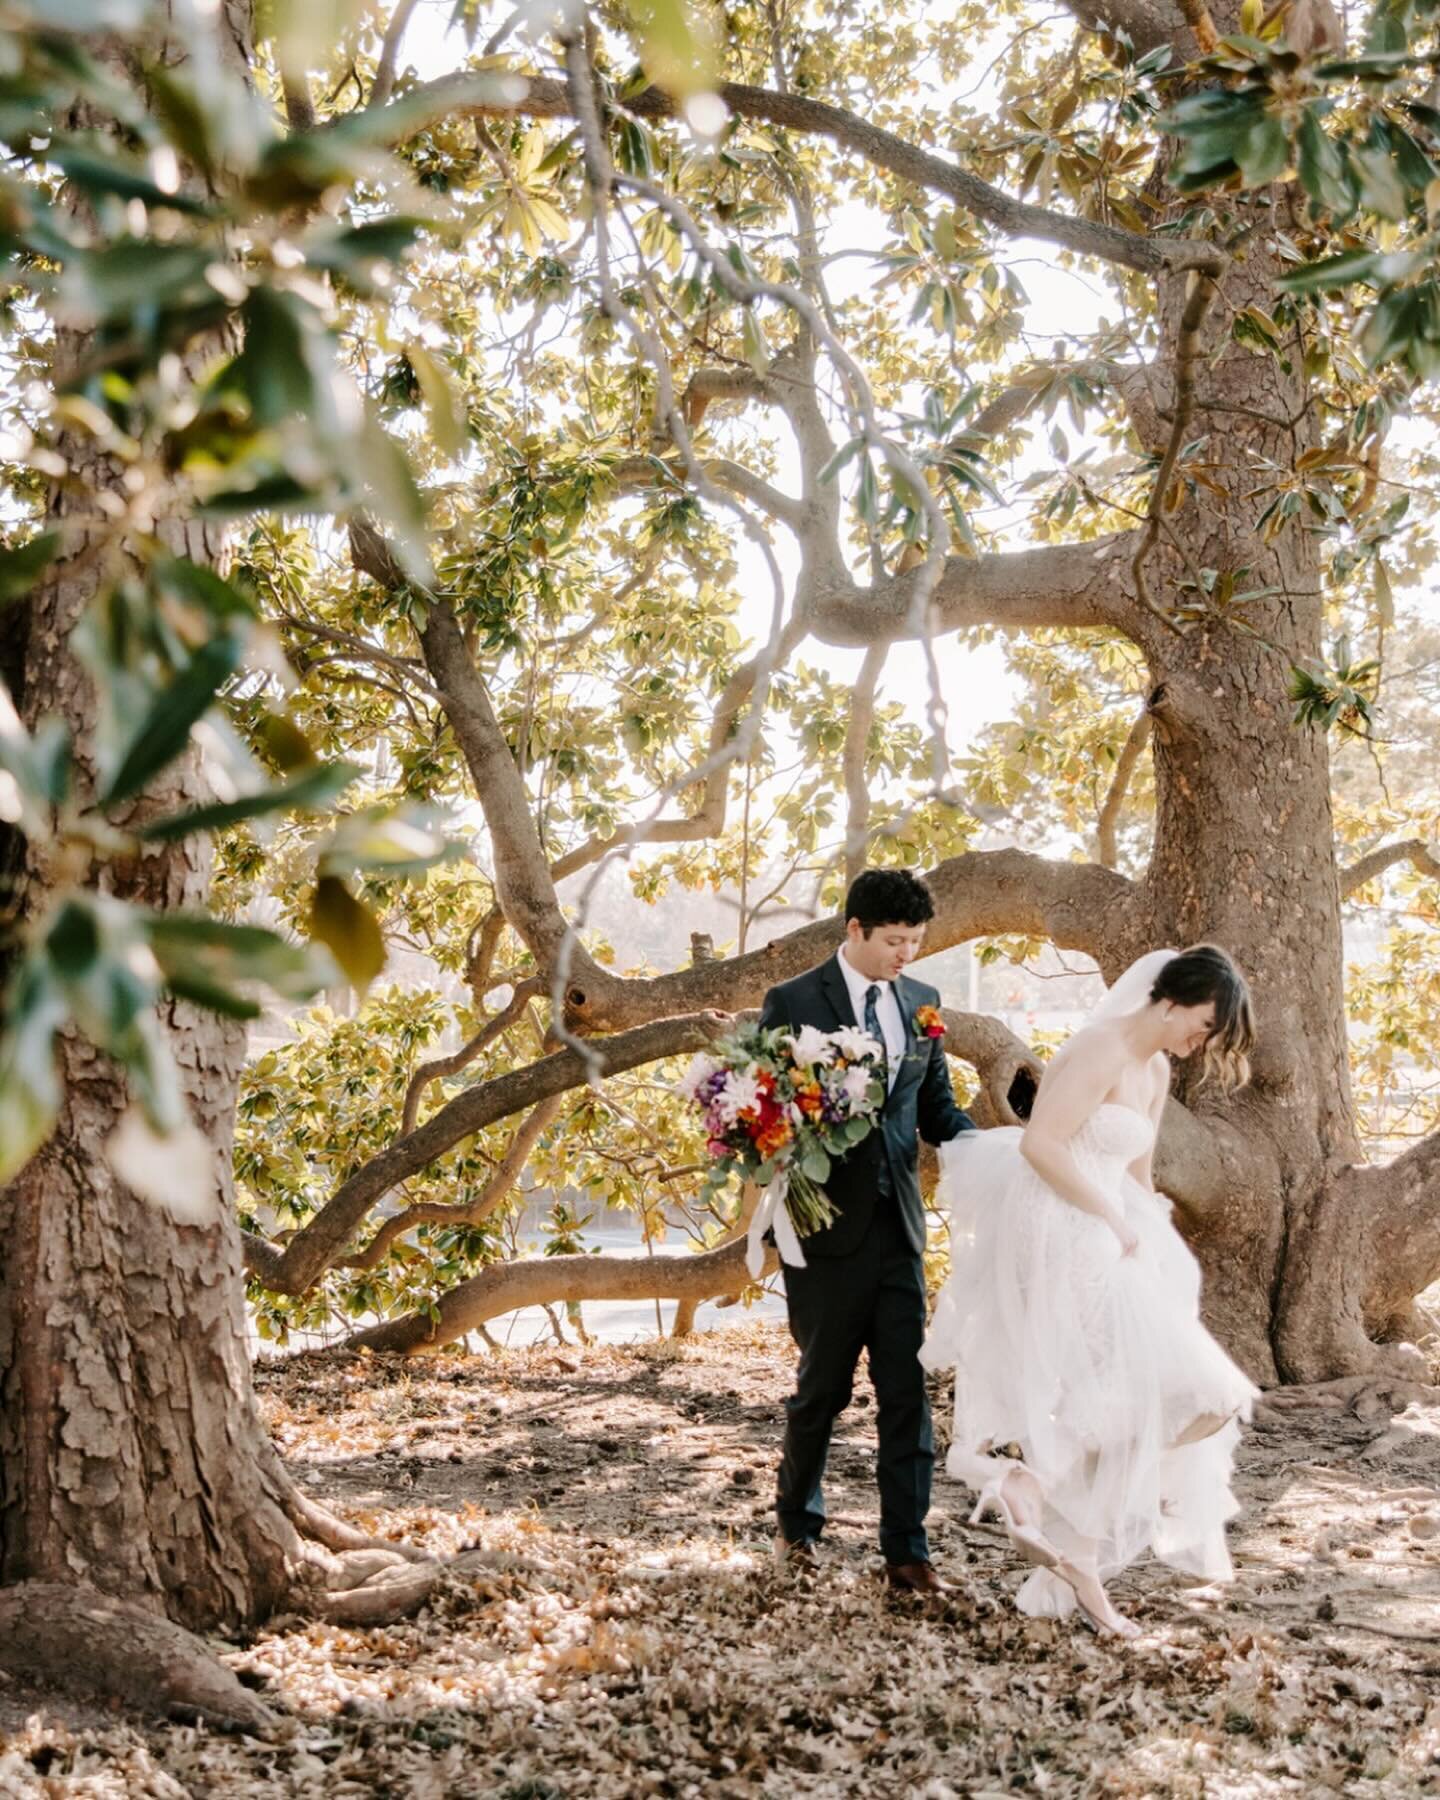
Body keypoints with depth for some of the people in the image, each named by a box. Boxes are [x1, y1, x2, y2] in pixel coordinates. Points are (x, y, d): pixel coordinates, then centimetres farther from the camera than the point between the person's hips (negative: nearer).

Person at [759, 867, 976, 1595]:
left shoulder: (920, 1002, 8)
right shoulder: (792, 1003, -6)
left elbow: (936, 1105, 13)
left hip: (898, 1225, 4)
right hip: (828, 1226, -4)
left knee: (906, 1389, 1)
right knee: (823, 1387, 10)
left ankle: (906, 1549, 8)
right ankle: (797, 1523, 32)